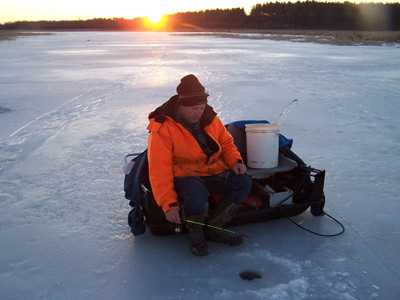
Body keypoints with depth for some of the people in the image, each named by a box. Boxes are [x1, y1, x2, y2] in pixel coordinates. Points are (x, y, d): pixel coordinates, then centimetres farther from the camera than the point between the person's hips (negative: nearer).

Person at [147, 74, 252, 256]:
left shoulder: (210, 118, 1)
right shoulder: (162, 129, -16)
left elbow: (226, 142, 15)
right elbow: (159, 170, -20)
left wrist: (234, 161, -7)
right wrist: (169, 204, -27)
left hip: (213, 173, 6)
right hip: (183, 176, -6)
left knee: (244, 183, -13)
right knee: (197, 195, -38)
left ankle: (212, 228, -4)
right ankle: (195, 233, -4)